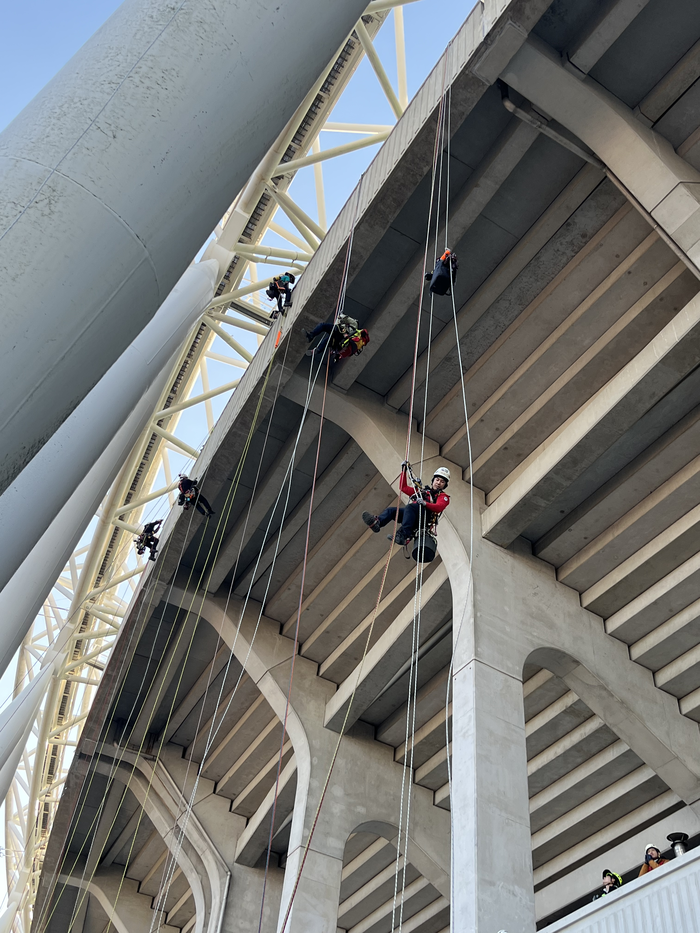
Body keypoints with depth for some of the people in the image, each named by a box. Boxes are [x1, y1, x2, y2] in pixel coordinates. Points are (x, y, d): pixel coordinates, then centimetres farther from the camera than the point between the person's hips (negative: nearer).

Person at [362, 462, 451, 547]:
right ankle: (376, 522, -49)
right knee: (392, 510, -18)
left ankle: (402, 535, -55)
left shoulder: (443, 497, 16)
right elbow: (403, 487, 37)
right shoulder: (421, 490, 34)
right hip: (410, 514, 6)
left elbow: (439, 508, -6)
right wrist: (404, 471, 30)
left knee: (410, 507, -35)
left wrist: (425, 503, -25)